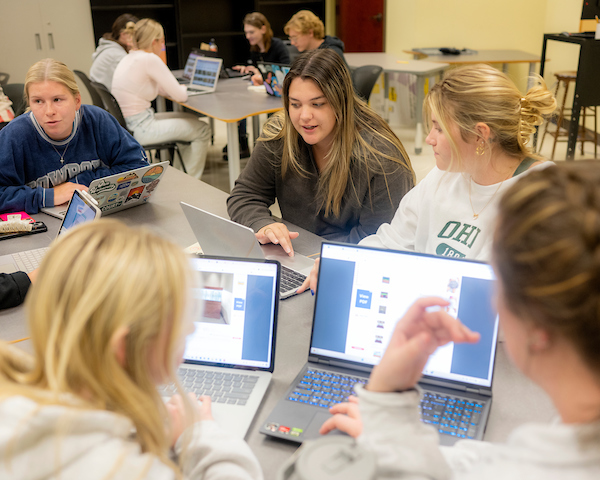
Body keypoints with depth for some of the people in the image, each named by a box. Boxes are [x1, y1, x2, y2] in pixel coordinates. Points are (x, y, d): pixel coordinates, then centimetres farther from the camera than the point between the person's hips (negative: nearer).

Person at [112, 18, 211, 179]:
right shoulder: (150, 59, -18)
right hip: (141, 129, -10)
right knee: (202, 130, 5)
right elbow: (180, 96, -14)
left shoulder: (127, 58, 11)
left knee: (191, 119, 24)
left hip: (127, 124, 10)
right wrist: (183, 88, 6)